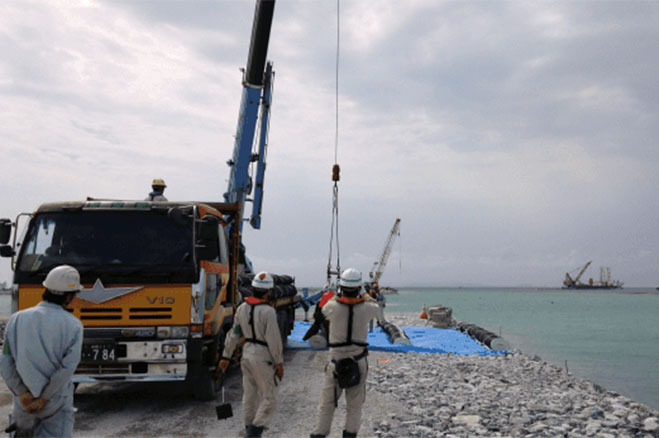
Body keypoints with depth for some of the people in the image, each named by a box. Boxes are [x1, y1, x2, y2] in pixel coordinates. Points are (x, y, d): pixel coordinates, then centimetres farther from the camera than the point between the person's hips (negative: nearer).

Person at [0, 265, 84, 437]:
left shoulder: (17, 319, -4)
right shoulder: (73, 325, -11)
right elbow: (68, 367, -17)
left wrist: (22, 393, -8)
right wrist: (44, 398, -11)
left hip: (24, 403, 3)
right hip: (58, 403, -3)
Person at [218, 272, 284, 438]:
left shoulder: (242, 308, 1)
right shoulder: (268, 312, -20)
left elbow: (233, 334, 7)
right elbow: (273, 339, -19)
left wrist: (226, 356, 15)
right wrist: (279, 362, -9)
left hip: (247, 354, 7)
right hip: (264, 357, -7)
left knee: (249, 396, 18)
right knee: (269, 399, 1)